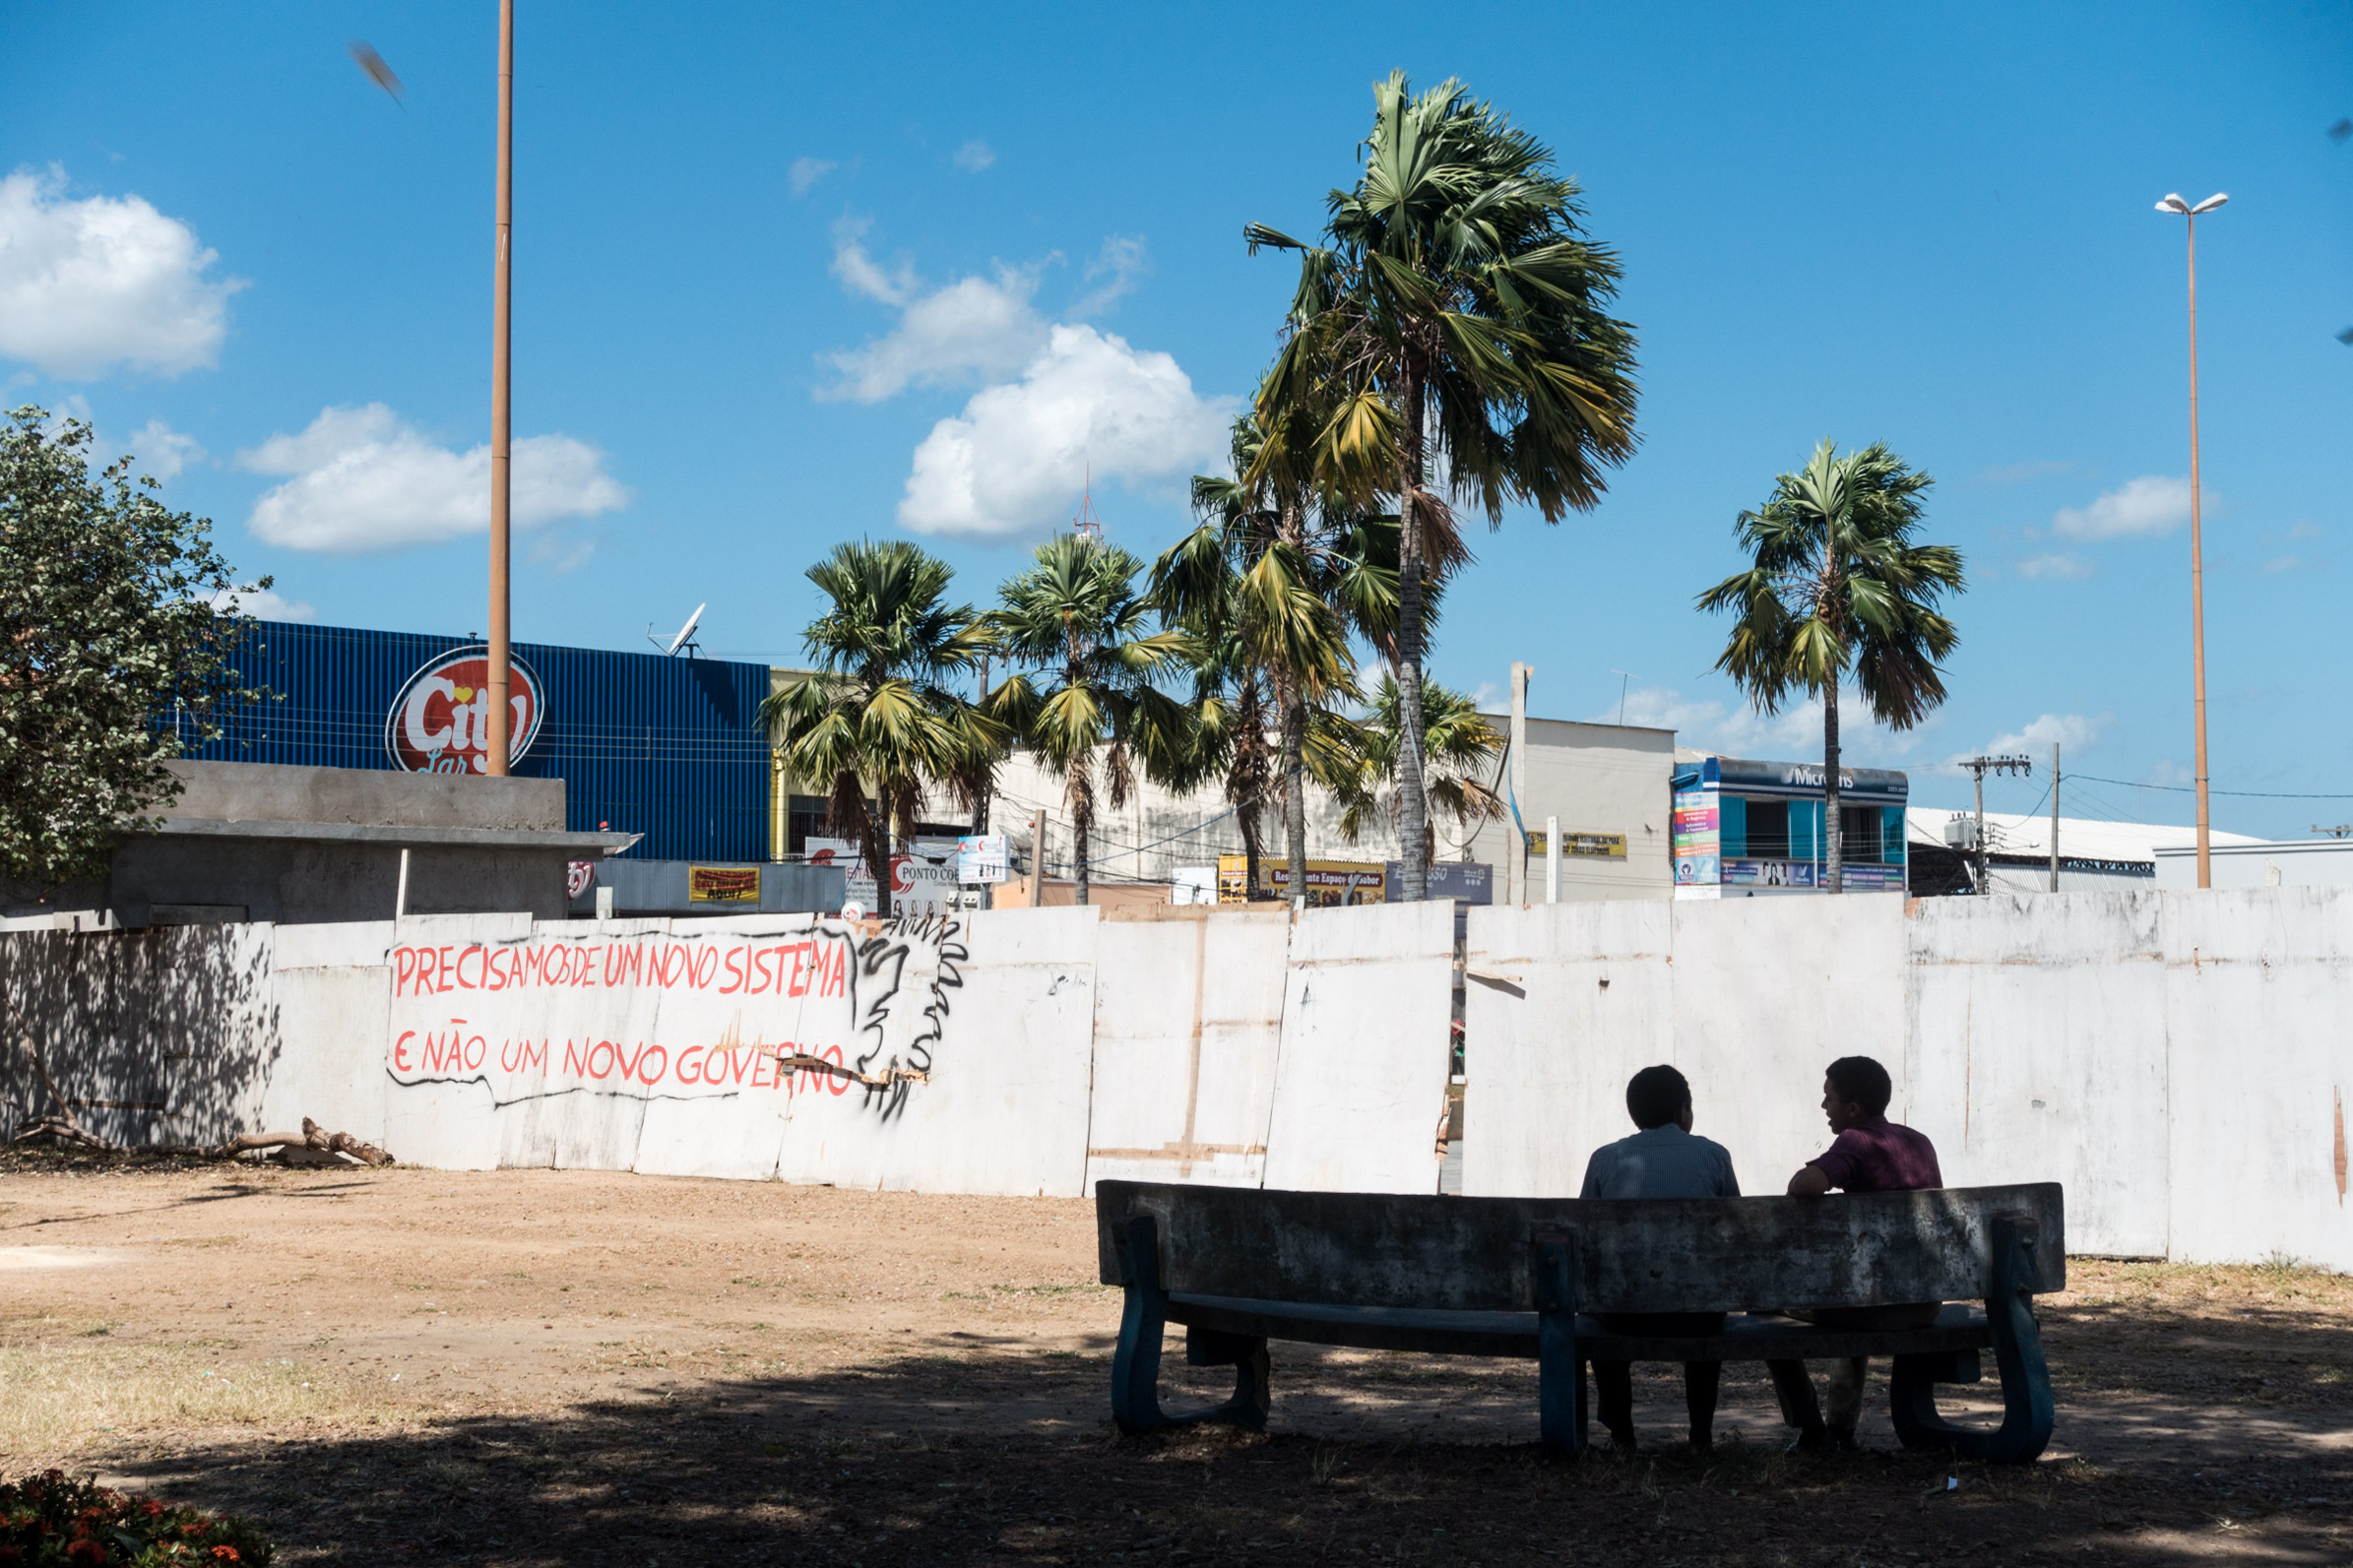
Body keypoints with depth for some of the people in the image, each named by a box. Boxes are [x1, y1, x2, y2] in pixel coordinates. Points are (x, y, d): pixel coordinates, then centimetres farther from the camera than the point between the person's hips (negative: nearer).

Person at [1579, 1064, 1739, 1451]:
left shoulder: (1606, 1158, 4)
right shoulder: (1713, 1155, 4)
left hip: (1626, 1315, 0)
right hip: (1695, 1313, 0)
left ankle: (1620, 1433, 37)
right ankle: (1701, 1432, 35)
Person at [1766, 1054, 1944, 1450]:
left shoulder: (1857, 1142, -13)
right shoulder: (1921, 1143, 11)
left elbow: (1805, 1186, -31)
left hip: (1877, 1303, -8)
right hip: (1927, 1304, 8)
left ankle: (1811, 1430, 14)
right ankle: (1842, 1428, 40)